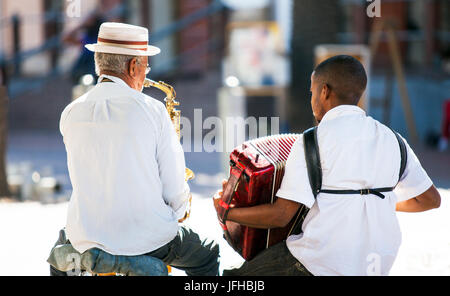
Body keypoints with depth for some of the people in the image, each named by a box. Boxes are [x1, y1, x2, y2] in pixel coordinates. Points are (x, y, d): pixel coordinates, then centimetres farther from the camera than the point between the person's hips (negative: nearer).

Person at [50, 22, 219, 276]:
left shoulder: (70, 114, -3)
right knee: (208, 255, 26)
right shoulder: (153, 110, -12)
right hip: (148, 239, -3)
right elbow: (175, 188, -8)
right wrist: (176, 213, 14)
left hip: (87, 240, 3)